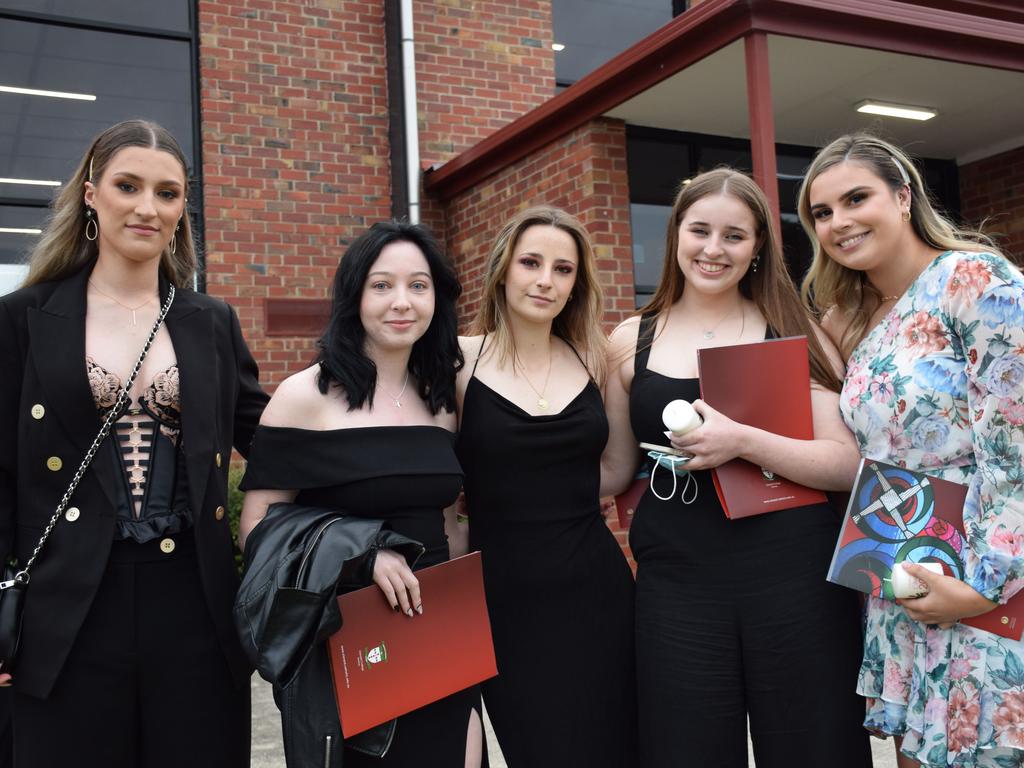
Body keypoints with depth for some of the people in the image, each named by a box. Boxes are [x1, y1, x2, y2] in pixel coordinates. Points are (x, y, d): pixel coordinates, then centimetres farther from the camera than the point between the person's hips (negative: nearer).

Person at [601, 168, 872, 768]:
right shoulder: (631, 342, 6)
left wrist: (742, 441, -20)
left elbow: (849, 464, -7)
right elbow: (615, 470, 13)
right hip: (676, 583, 1)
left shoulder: (794, 331, 1)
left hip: (796, 579, -1)